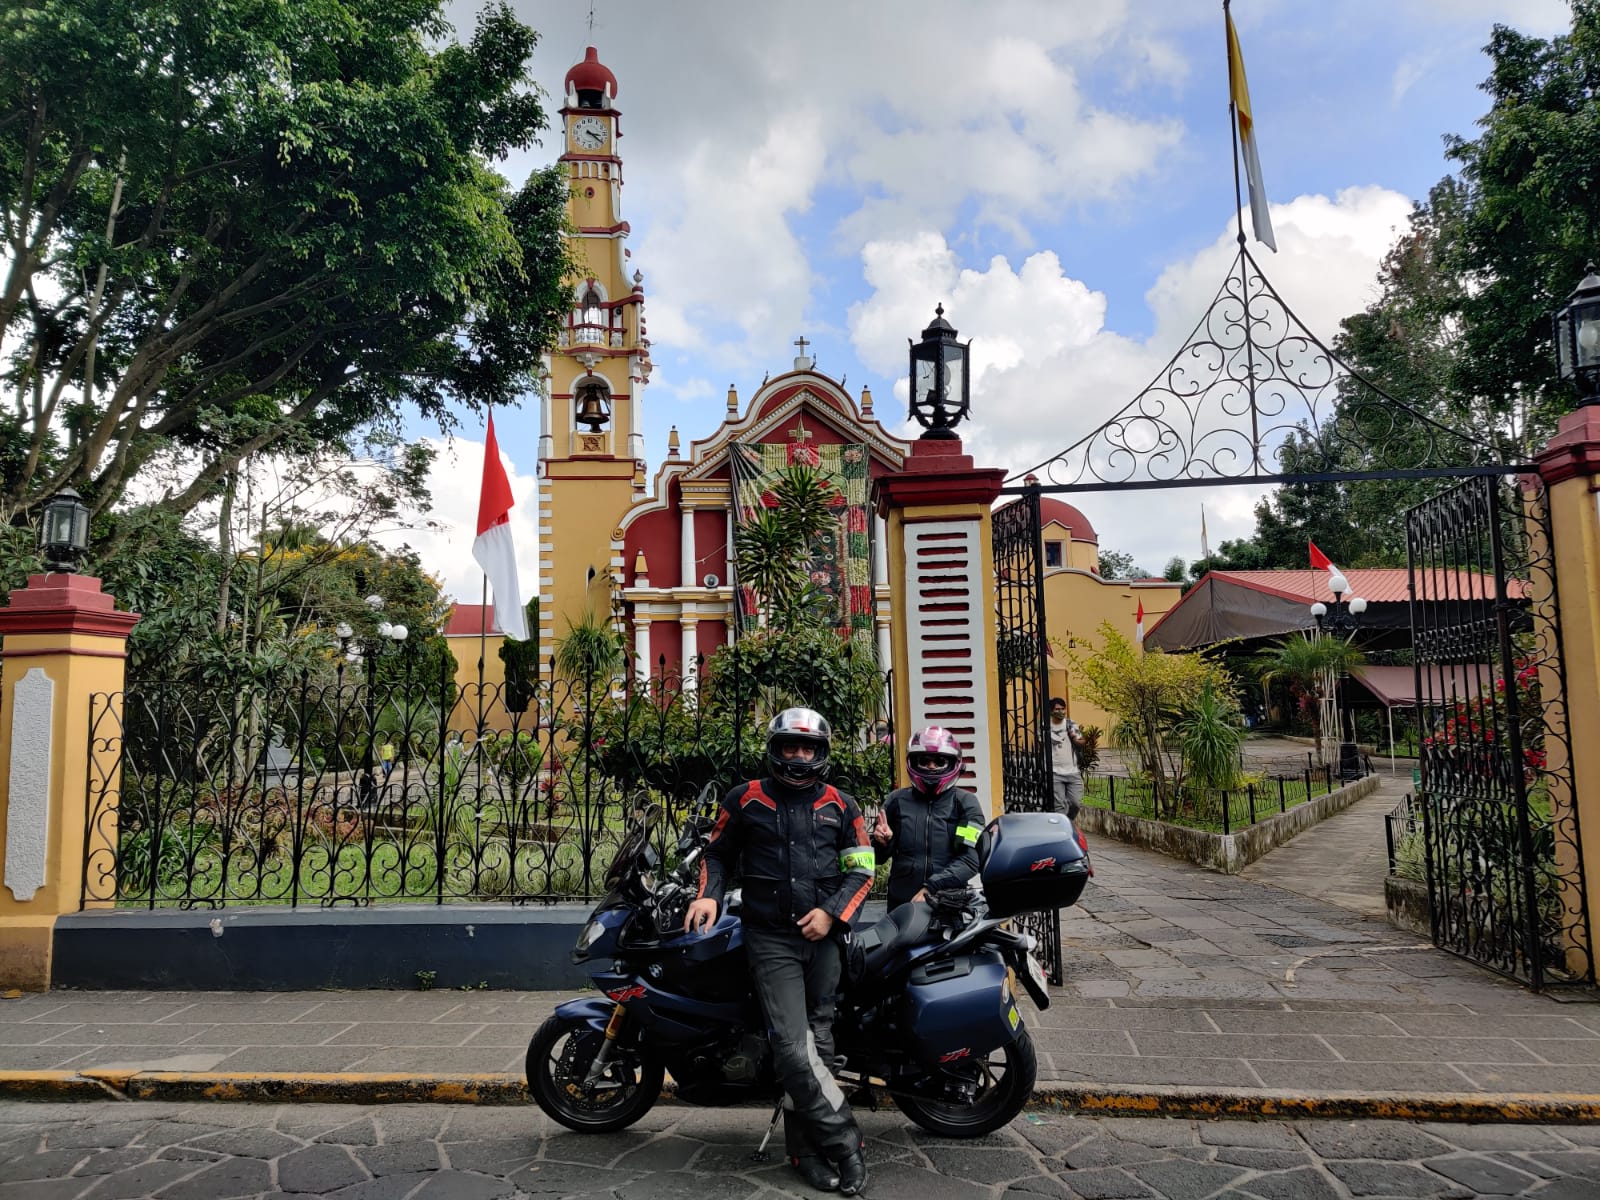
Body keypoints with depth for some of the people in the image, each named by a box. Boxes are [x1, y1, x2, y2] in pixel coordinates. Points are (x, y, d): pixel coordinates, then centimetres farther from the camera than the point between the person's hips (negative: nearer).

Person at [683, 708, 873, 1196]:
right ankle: (843, 1141, -3)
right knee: (794, 1046, -14)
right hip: (770, 937, -2)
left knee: (816, 1041, 5)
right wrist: (709, 895, -4)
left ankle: (807, 1148, 18)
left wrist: (832, 913, -6)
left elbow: (862, 868, 8)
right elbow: (718, 853, 14)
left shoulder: (841, 805, 8)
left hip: (822, 936, 2)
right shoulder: (745, 799, 5)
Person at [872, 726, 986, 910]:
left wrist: (931, 887, -17)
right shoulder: (897, 800, 10)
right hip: (902, 904, 2)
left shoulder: (965, 803, 3)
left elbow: (971, 858, -8)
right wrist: (884, 842, -3)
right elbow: (879, 856, 20)